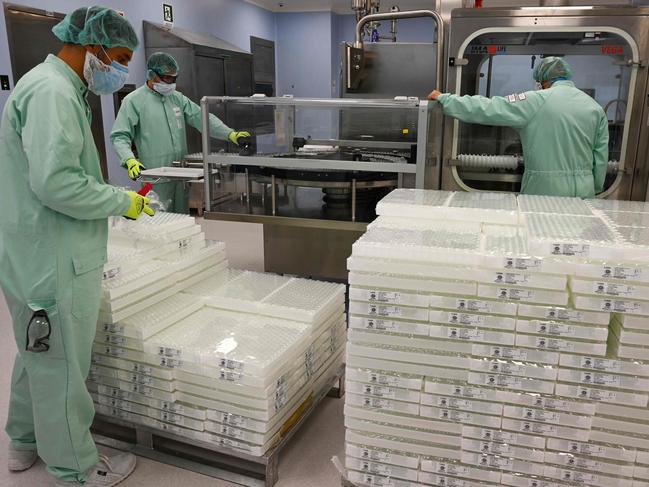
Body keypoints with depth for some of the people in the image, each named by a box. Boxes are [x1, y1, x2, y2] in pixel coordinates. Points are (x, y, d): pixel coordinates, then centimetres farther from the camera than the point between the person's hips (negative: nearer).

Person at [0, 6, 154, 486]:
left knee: (39, 355, 24)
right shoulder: (52, 91, -18)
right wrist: (123, 201, -16)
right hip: (53, 265, -11)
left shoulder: (58, 88, 16)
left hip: (42, 259, 11)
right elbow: (55, 182, -28)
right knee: (62, 366, 4)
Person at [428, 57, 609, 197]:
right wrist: (594, 190, 20)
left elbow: (487, 108, -9)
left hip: (545, 189, -4)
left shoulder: (536, 101, -8)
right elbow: (601, 158, 6)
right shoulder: (596, 109, 5)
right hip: (583, 191, 4)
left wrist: (443, 98, -1)